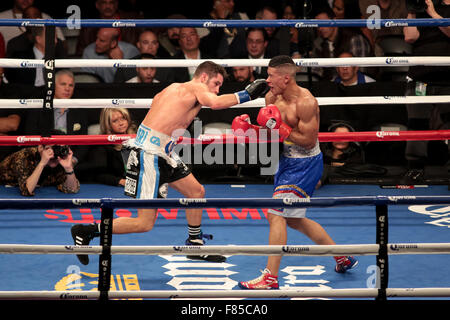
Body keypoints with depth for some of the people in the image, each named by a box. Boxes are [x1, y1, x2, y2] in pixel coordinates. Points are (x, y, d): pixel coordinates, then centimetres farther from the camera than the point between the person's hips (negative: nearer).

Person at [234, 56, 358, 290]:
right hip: (287, 162, 10)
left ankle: (271, 278, -12)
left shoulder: (305, 102, -23)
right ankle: (342, 257, 33)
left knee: (276, 215, -15)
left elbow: (309, 141, -23)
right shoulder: (272, 98, 2)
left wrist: (279, 128, -25)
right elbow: (269, 131, 10)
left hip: (305, 165, -10)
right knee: (293, 219, 20)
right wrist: (249, 128, -8)